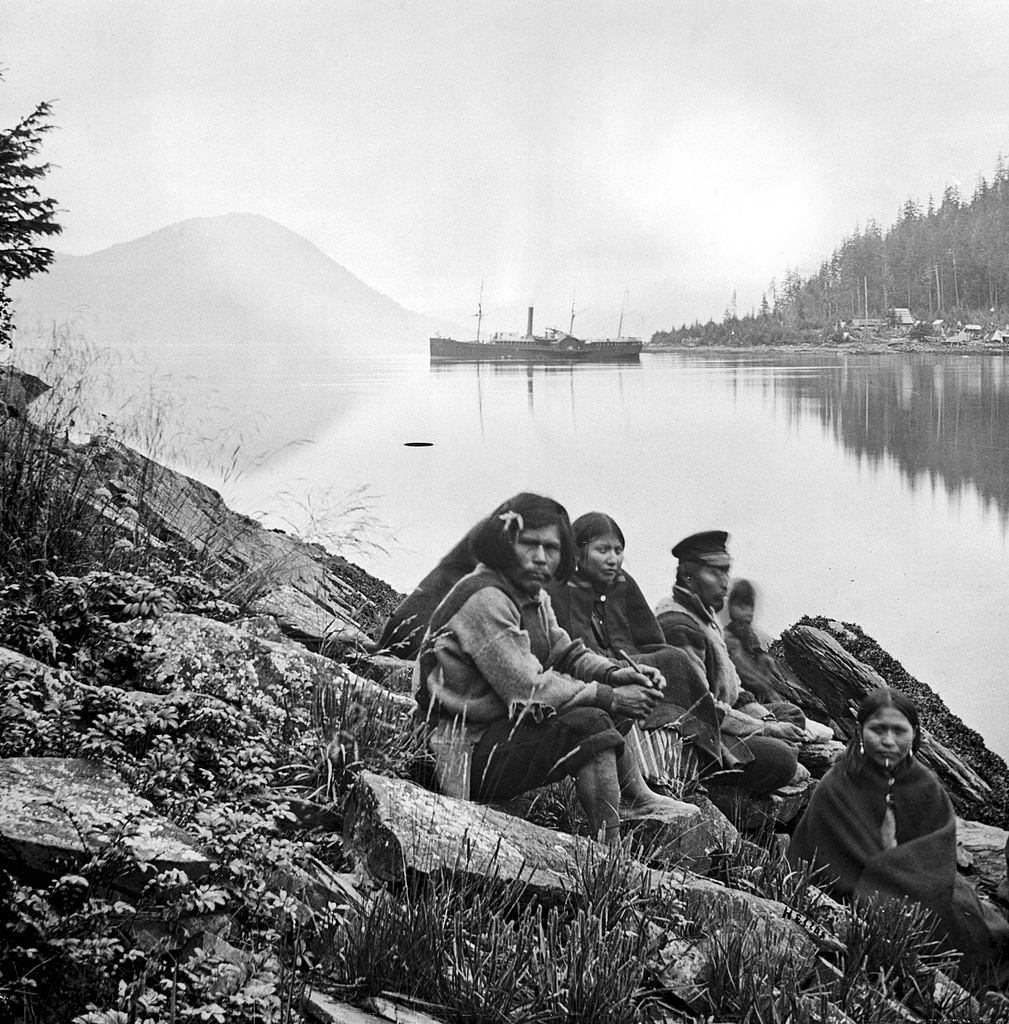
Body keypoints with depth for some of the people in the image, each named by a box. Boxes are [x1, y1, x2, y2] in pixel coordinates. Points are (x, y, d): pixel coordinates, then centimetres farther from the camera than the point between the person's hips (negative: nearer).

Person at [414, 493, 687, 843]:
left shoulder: (534, 597, 11)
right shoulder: (485, 600, -20)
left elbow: (566, 653, 13)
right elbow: (529, 690, -24)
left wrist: (613, 674, -7)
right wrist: (608, 696, -18)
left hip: (504, 728, 10)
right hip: (469, 756, -10)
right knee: (590, 725, -24)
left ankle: (637, 800, 15)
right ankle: (612, 850, -23)